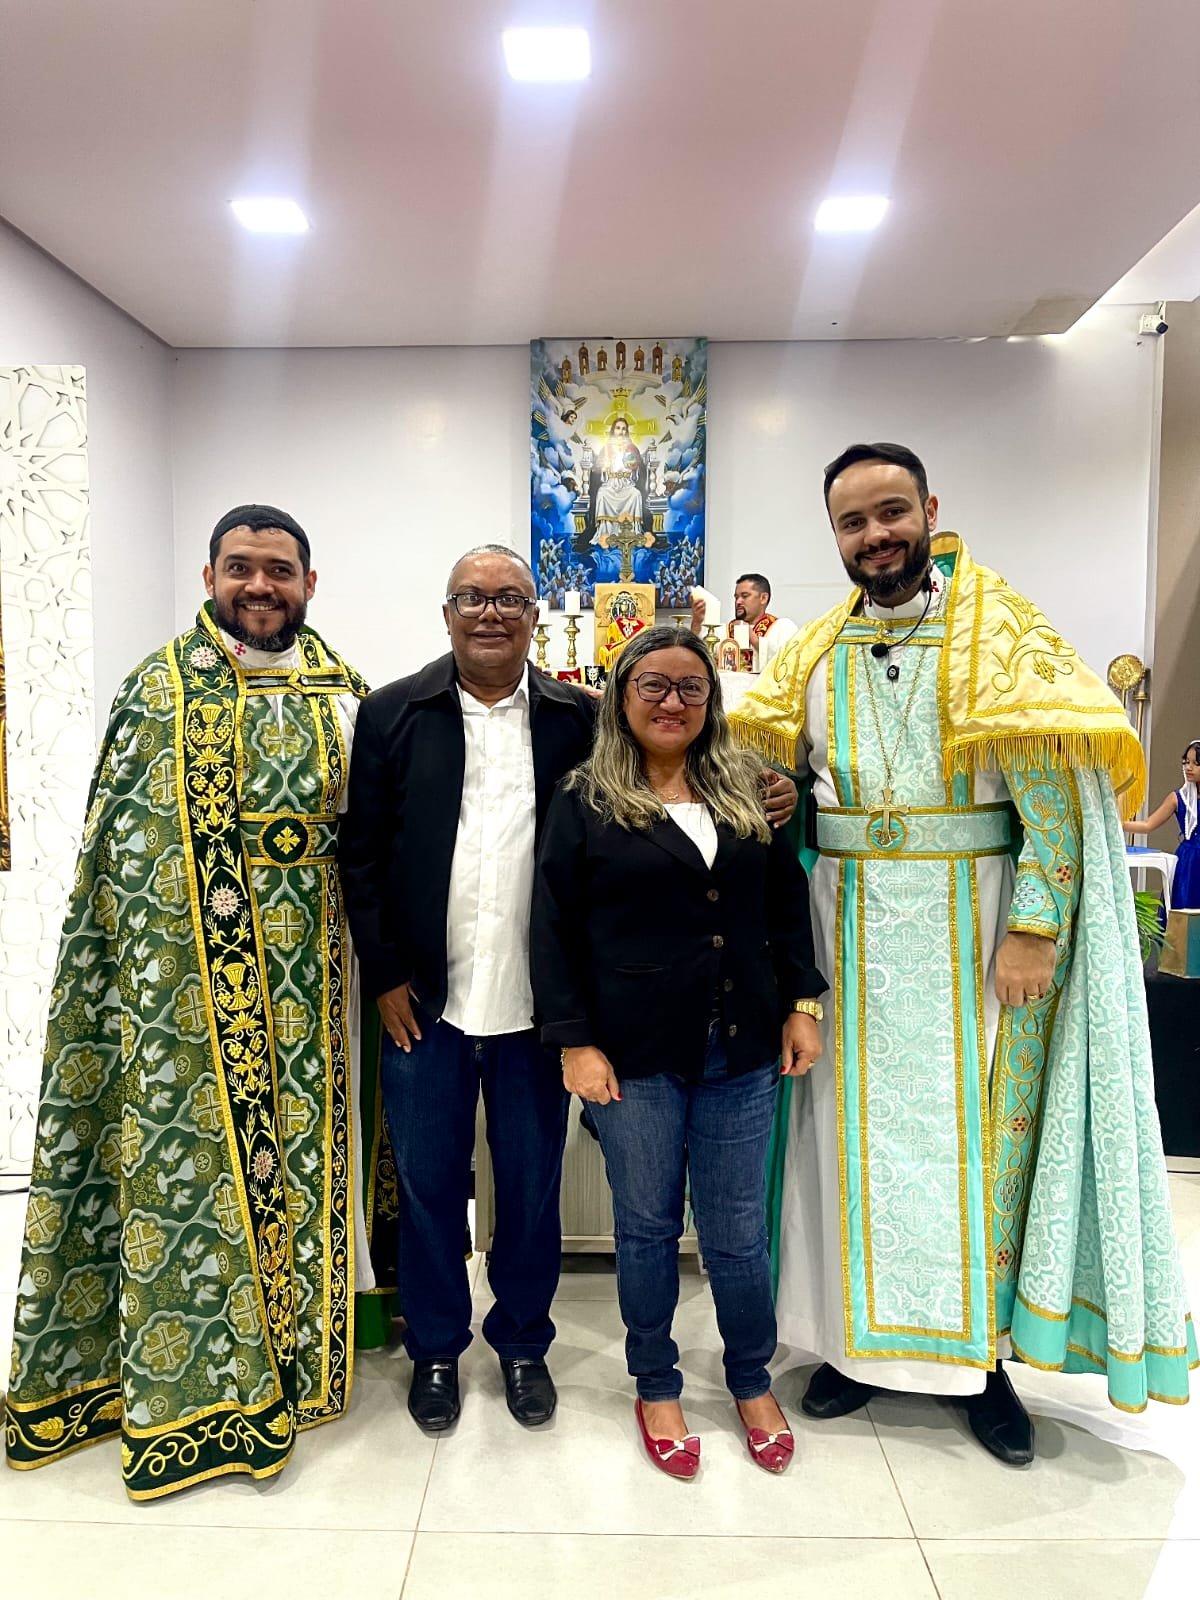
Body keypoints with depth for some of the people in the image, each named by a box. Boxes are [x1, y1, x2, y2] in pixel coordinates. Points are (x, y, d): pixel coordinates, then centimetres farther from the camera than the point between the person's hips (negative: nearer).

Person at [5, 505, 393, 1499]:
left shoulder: (344, 694, 7)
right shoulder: (161, 688, -2)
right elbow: (122, 845, -4)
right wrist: (141, 971, -9)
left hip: (309, 975, 3)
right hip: (192, 976, -3)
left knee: (303, 1133, 11)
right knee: (193, 1142, 4)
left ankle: (296, 1329, 32)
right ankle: (194, 1378, 22)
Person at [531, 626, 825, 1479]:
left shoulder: (747, 789, 7)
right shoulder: (585, 801, -3)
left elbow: (788, 902, 11)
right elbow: (556, 930, -4)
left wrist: (802, 1003, 4)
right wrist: (575, 1041, -8)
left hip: (740, 1052, 2)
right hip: (636, 1054, -2)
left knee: (738, 1229, 12)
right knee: (648, 1226, 13)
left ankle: (754, 1381, 36)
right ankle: (657, 1387, 35)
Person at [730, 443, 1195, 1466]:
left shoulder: (1001, 633, -4)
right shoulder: (816, 653, 9)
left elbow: (1056, 794, -9)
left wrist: (1034, 926, -16)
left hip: (971, 932, -3)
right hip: (853, 931, 4)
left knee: (978, 1130, 5)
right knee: (862, 1126, 9)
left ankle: (979, 1352, 23)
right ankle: (866, 1340, 25)